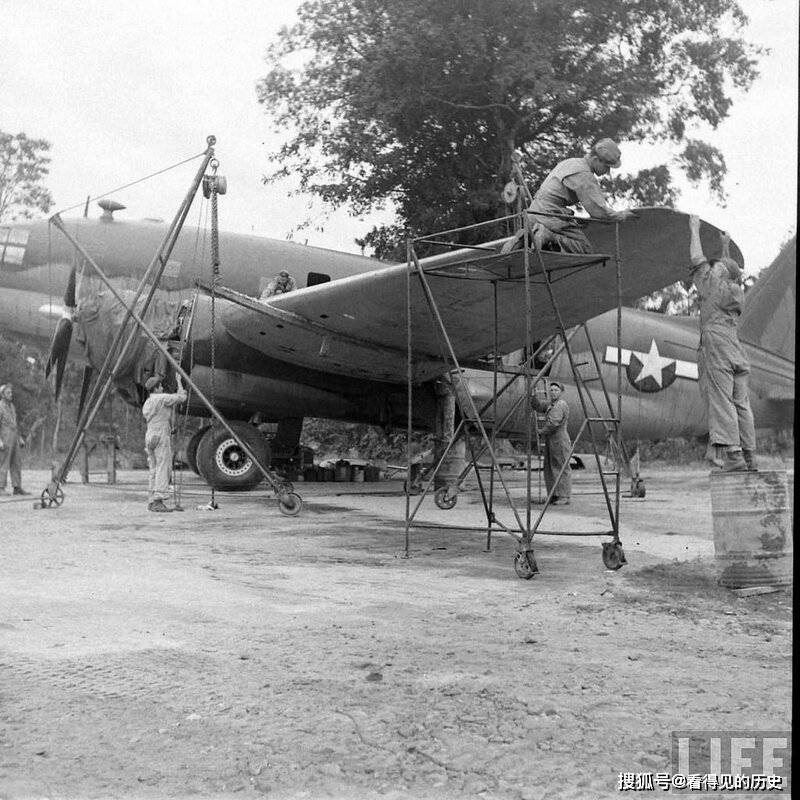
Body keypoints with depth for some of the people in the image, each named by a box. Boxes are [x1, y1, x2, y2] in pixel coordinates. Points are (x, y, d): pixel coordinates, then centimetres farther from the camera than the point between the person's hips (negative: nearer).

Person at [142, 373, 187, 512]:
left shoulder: (147, 403, 18)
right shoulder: (161, 398, -7)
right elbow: (181, 398, -3)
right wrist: (179, 381, 9)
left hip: (150, 437, 9)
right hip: (161, 436, -9)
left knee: (154, 470, 10)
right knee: (163, 469, -10)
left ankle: (152, 502, 8)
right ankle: (158, 501, -17)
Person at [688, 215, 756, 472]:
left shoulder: (713, 285, 2)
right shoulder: (737, 293, 20)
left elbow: (697, 259, 12)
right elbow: (730, 270, 42)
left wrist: (695, 229, 23)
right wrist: (726, 247, 49)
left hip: (716, 347, -7)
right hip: (736, 351, 7)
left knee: (721, 400, -12)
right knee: (741, 404, 4)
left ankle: (732, 453, -20)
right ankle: (749, 457, 3)